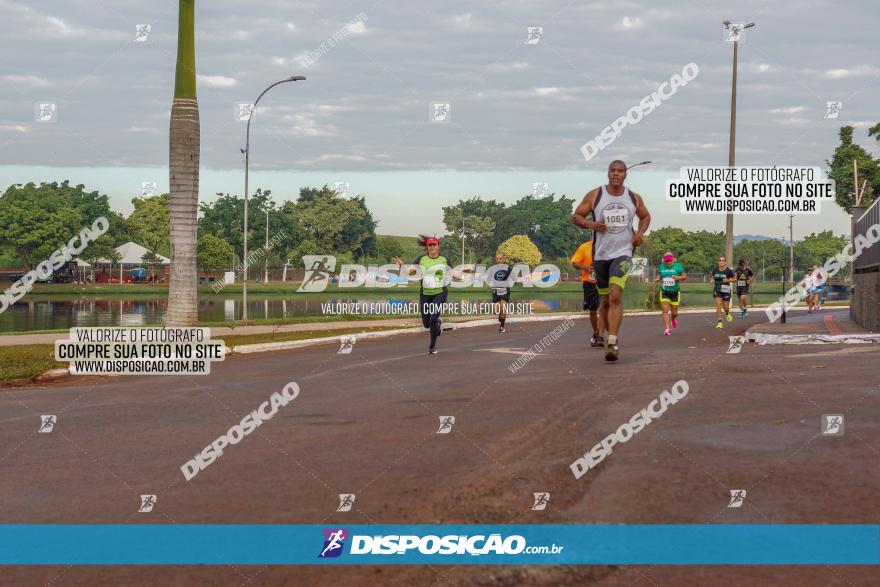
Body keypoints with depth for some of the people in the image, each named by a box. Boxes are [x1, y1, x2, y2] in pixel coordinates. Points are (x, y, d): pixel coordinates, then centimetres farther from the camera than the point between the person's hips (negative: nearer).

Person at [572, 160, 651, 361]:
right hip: (600, 254, 1)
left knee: (616, 296, -20)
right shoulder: (594, 196, 0)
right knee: (605, 299, 9)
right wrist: (590, 224, -16)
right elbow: (576, 216, 4)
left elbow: (645, 217, 22)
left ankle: (612, 343, -24)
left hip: (623, 253, -1)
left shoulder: (634, 198, 5)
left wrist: (640, 232, 2)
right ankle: (610, 335, 29)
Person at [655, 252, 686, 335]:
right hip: (664, 292, 1)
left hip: (675, 292, -1)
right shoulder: (661, 267, 5)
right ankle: (667, 329, -13)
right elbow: (659, 276, 15)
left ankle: (673, 319, 43)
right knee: (665, 311, -13)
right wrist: (657, 279, -8)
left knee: (674, 312, 7)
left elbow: (684, 276, 0)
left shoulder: (677, 266, -3)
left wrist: (678, 278, -19)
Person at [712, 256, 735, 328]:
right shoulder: (715, 270, 2)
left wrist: (728, 280, -18)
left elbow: (734, 279, -1)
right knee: (718, 305, -13)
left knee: (725, 307, 7)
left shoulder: (729, 270, -8)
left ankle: (727, 314, 45)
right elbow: (713, 277, 19)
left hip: (726, 290, -2)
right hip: (717, 290, 2)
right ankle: (720, 322, -10)